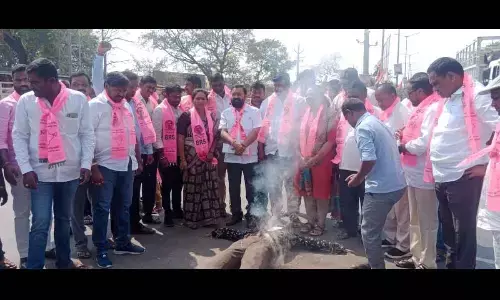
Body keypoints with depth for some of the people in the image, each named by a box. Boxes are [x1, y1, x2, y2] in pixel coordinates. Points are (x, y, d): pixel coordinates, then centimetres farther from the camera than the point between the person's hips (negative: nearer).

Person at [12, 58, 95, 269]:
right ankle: (34, 266, 9)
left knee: (64, 219, 17)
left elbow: (87, 134, 0)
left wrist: (86, 164, -6)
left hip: (70, 172, 1)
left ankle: (63, 261, 33)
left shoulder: (78, 99, -4)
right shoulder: (26, 101, -3)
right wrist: (26, 169, -7)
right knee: (40, 224, -3)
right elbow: (19, 136, 0)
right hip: (40, 173, -1)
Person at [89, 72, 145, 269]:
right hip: (105, 166, -6)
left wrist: (138, 160, 17)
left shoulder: (127, 106, 12)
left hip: (127, 165, 7)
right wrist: (93, 167, -18)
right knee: (102, 208, 1)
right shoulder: (95, 105, -8)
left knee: (124, 206, 15)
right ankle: (101, 250, 12)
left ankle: (123, 243, 28)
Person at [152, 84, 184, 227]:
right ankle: (167, 213, 15)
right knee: (167, 185, 4)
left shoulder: (180, 110, 10)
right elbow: (156, 134, -11)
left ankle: (177, 209, 29)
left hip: (179, 154, 6)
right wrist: (161, 154, -14)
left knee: (178, 183, 14)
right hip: (166, 155, -6)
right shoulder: (159, 110, -9)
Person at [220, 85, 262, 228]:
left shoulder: (254, 111, -1)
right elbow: (222, 132, -3)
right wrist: (234, 143, -20)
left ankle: (251, 215, 14)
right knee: (233, 187, 11)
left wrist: (243, 145, -19)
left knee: (251, 187, 3)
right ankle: (236, 214, 24)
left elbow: (256, 131, -10)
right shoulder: (226, 113, 7)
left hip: (250, 156, -3)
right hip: (231, 156, 3)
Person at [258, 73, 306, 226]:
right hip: (271, 150, 3)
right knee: (273, 186, 11)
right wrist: (261, 146, 2)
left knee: (292, 185, 7)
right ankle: (275, 215, 23)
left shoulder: (299, 102, -2)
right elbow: (262, 125, 8)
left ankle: (294, 215, 18)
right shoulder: (267, 102, 9)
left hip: (291, 151, -3)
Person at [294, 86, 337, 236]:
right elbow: (301, 137, 12)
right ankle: (310, 221, 24)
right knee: (307, 192, 11)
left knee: (321, 192, 3)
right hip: (305, 161, 6)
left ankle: (320, 223, 14)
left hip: (321, 160, -6)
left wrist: (315, 158, -17)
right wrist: (301, 157, 0)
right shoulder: (306, 114, 11)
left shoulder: (329, 114, -8)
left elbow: (331, 140, -14)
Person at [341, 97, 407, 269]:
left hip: (382, 187, -10)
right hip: (396, 184, 10)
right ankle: (375, 263, 33)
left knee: (369, 232, 4)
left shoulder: (363, 127, -13)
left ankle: (377, 266, 14)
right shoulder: (377, 122, 16)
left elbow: (369, 160, -24)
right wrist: (361, 176, 21)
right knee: (373, 228, 22)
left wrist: (358, 178, -7)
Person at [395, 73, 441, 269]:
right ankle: (417, 257, 31)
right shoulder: (421, 108, 14)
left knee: (427, 222, 3)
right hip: (414, 173, 10)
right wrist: (405, 136, 2)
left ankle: (427, 263, 15)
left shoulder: (433, 109, -17)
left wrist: (404, 146, -9)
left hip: (424, 175, -10)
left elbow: (425, 143, -26)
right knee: (415, 220, 19)